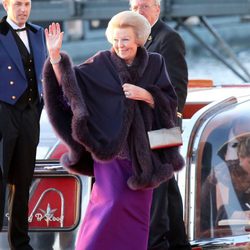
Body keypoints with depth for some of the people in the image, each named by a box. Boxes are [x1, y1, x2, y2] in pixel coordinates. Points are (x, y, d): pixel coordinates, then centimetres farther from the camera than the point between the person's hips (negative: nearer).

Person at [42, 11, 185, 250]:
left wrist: (144, 94, -15)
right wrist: (55, 55, -21)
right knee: (112, 201, -15)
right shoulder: (101, 63, -2)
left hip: (141, 148, 2)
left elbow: (170, 102, 0)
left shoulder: (154, 64, 2)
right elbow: (68, 82, -7)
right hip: (109, 145, -2)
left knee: (136, 209, 5)